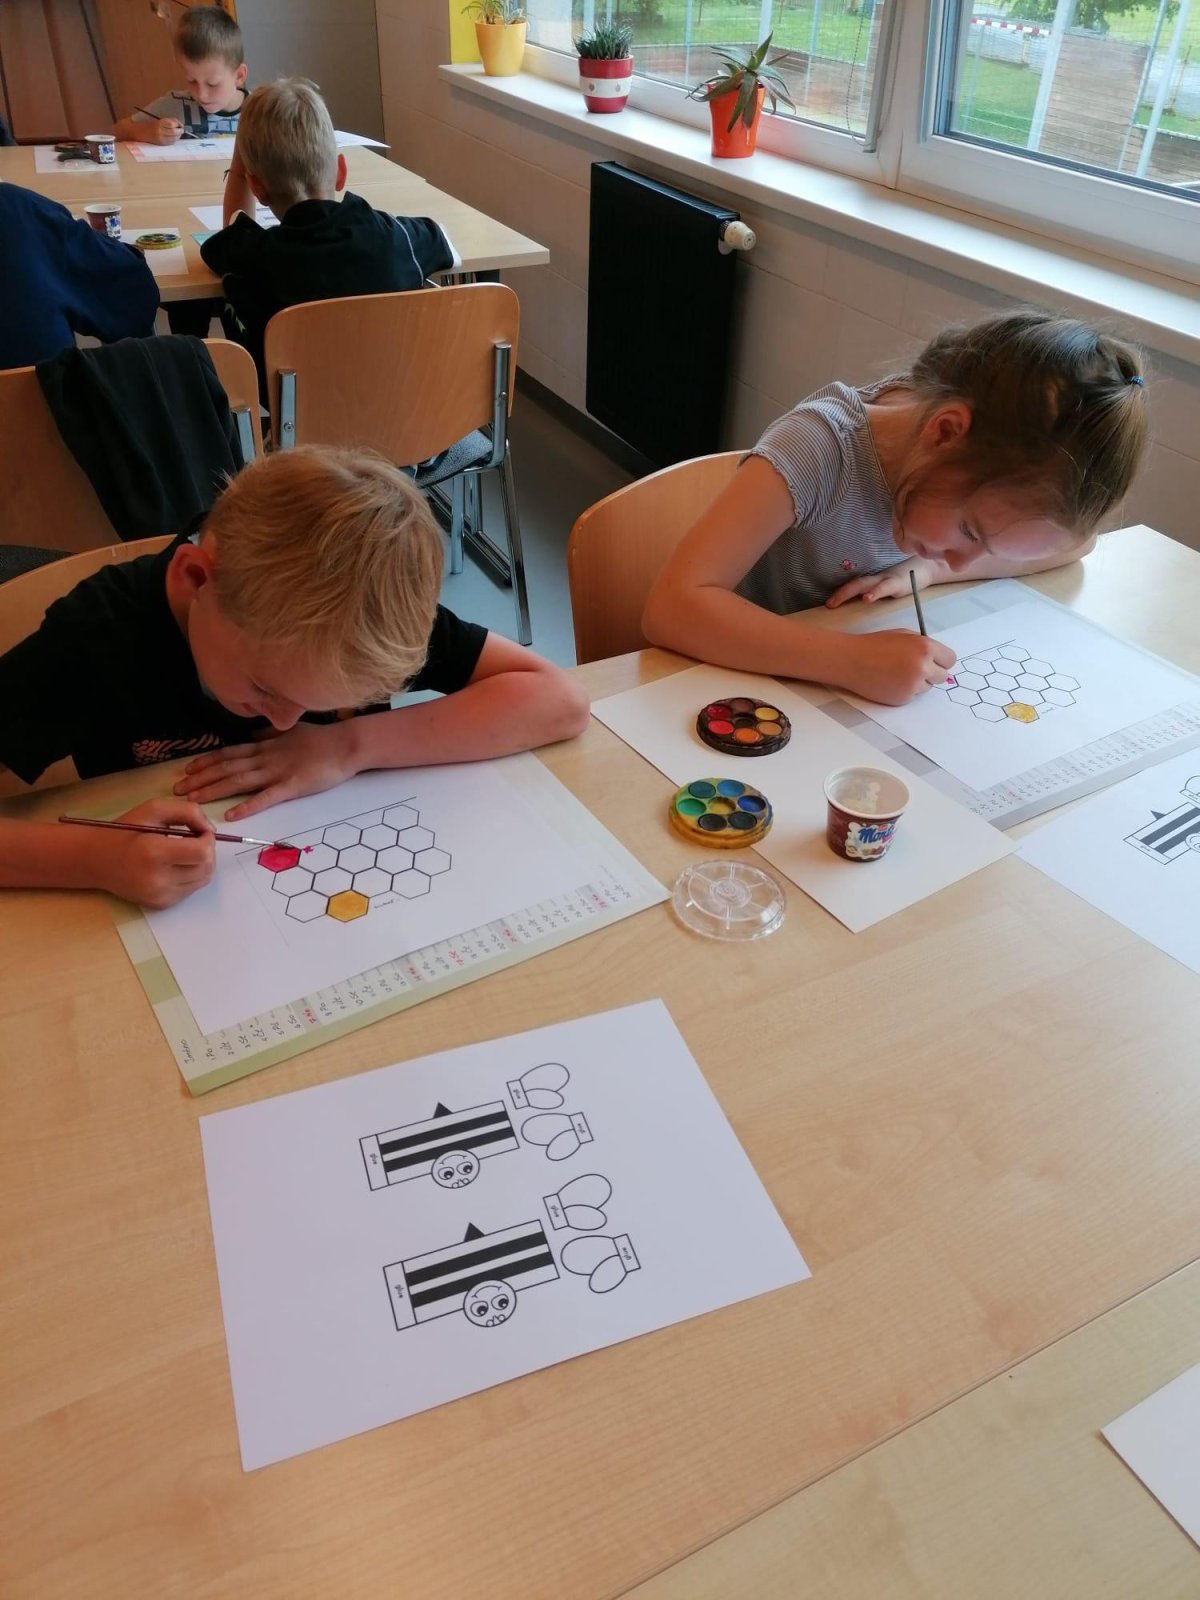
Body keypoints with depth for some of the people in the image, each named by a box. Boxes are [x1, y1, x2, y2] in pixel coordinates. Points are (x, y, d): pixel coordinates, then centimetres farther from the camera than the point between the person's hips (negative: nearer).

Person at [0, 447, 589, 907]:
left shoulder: (366, 608, -18)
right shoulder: (97, 637, -21)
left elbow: (560, 700, -21)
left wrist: (351, 746, -27)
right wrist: (95, 855, -37)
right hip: (180, 924, 0)